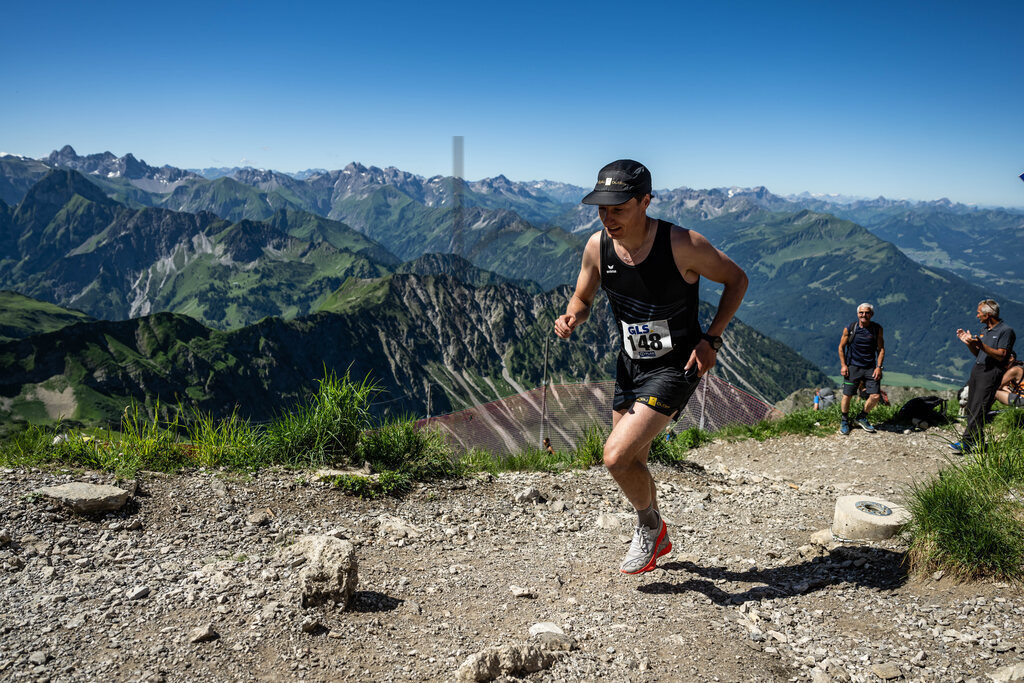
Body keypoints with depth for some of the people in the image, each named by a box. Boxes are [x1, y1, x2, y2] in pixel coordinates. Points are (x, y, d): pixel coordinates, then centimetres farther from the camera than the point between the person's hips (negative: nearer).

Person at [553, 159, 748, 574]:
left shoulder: (682, 245, -23)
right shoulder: (597, 247, -8)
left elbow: (737, 279, -7)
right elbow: (582, 299, 8)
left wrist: (711, 339, -16)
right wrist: (571, 317, -17)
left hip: (675, 369, -6)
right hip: (630, 366, 6)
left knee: (616, 456, -18)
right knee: (632, 462, 17)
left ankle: (648, 525, 14)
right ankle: (658, 539, 44)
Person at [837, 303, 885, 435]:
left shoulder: (877, 329, -1)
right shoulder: (849, 329, -4)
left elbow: (881, 348, 5)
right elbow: (841, 347, 5)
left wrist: (878, 367, -4)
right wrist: (843, 365, -2)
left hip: (870, 368, 2)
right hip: (853, 367, -2)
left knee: (875, 396, -5)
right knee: (847, 396, -3)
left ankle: (862, 418, 21)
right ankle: (844, 421, 21)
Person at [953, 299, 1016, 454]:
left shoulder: (1006, 331, -7)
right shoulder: (985, 330, 19)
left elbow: (1001, 356, -16)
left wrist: (981, 345, -25)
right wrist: (969, 342, 5)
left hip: (991, 372, -8)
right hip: (976, 369, 8)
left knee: (978, 408, -12)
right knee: (971, 408, 6)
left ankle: (967, 442, -14)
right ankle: (978, 441, 13)